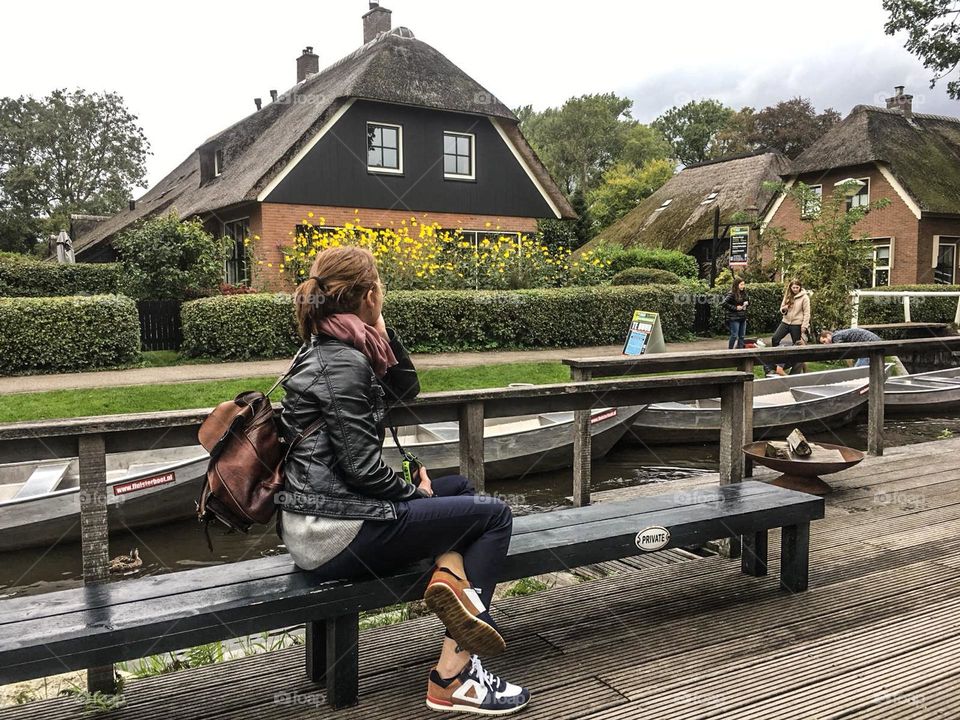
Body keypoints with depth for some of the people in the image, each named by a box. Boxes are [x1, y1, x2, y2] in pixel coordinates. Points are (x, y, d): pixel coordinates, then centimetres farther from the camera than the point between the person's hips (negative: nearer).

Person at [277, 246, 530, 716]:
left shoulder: (328, 348, 10)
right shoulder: (342, 363, -19)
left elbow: (406, 390, 17)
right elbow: (362, 467, -21)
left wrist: (379, 332, 4)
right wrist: (413, 491, -3)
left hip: (319, 519, 10)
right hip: (337, 536, -10)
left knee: (459, 488, 23)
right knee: (494, 514, 2)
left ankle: (448, 574, -3)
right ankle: (452, 676, 0)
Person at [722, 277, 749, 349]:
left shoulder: (743, 293, 10)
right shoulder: (732, 294, -14)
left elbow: (747, 301, 26)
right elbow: (724, 303, -22)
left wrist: (747, 303, 2)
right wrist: (735, 308, -20)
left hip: (743, 317, 8)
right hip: (734, 318, -8)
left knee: (742, 336, 10)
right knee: (734, 336, -6)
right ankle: (730, 350, 6)